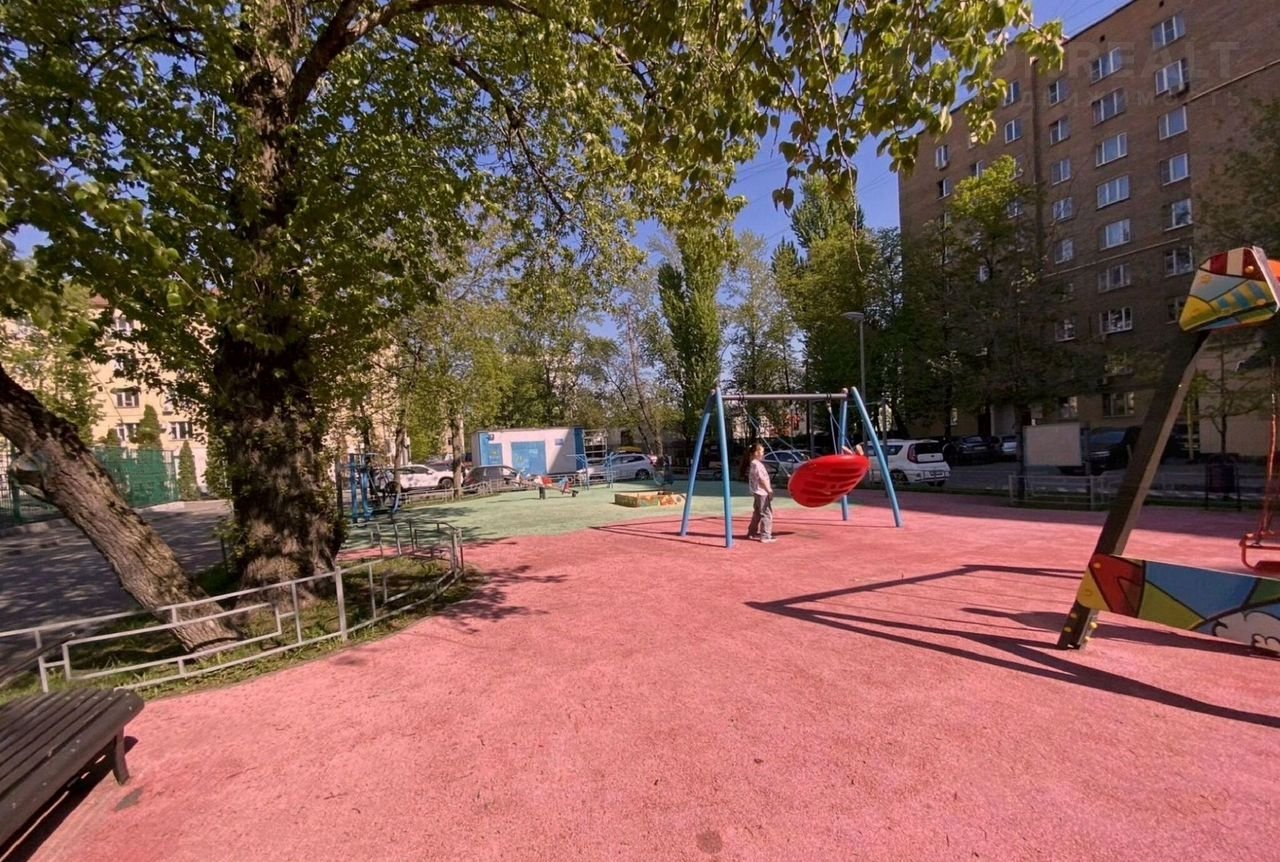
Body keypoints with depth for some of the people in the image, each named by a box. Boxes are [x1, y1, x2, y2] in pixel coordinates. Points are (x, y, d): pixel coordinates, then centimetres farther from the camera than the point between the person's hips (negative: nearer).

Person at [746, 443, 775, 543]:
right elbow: (762, 479, -20)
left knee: (757, 513, 18)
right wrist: (769, 491, -16)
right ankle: (765, 536, -6)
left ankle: (752, 532, 26)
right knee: (767, 514, -7)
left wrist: (768, 489, 17)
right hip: (762, 493, -10)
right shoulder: (757, 464, -17)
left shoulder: (754, 463, 14)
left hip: (757, 492, 10)